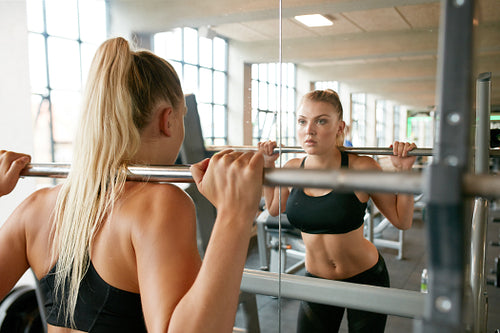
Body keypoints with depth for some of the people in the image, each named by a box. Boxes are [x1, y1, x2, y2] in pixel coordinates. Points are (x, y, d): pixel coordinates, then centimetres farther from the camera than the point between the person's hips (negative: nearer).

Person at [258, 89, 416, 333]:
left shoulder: (361, 168, -21)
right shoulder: (292, 169, -10)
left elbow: (402, 221, -10)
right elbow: (274, 208, 11)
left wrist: (404, 171, -22)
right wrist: (268, 166, 2)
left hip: (365, 278, -2)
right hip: (316, 282, 3)